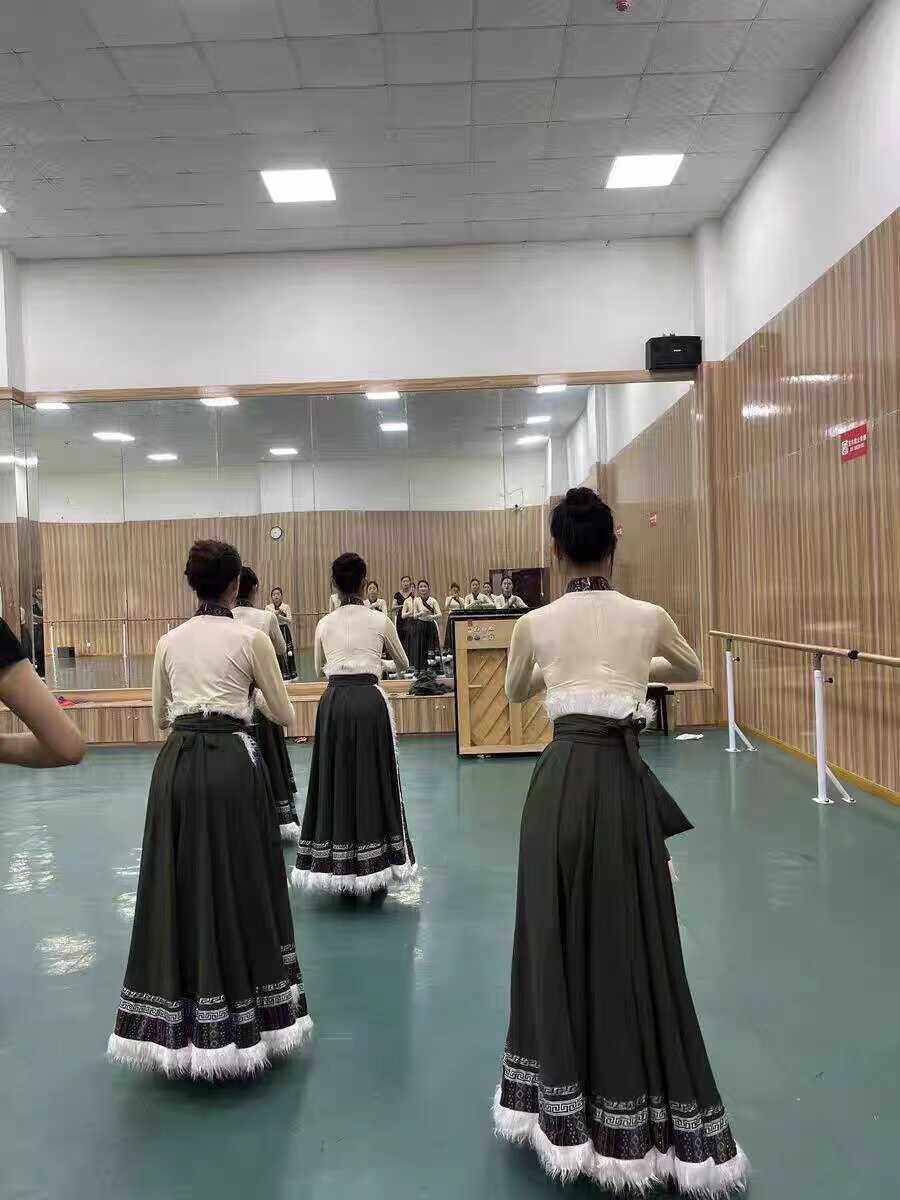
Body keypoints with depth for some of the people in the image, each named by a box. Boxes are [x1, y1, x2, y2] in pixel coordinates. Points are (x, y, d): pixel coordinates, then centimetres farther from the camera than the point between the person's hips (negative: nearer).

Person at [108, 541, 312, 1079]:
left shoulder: (170, 641, 8)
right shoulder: (251, 637, -5)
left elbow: (160, 717, 17)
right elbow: (283, 714, 2)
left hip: (176, 765, 4)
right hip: (232, 763, -4)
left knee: (179, 889, 11)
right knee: (240, 888, 6)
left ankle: (179, 1028, 21)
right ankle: (244, 1024, 16)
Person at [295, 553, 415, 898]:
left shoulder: (325, 624, 5)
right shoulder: (380, 620, -1)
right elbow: (403, 664, 14)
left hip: (333, 701, 2)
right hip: (369, 700, -2)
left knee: (335, 781, 9)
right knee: (373, 781, 5)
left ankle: (340, 874, 14)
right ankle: (376, 873, 11)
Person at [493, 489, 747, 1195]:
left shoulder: (536, 624, -2)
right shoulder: (648, 617, -1)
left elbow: (516, 693, 18)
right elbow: (691, 669, 21)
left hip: (563, 777, 1)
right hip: (623, 776, 0)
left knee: (558, 937, 13)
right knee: (631, 940, 8)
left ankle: (566, 1114, 28)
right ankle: (636, 1125, 20)